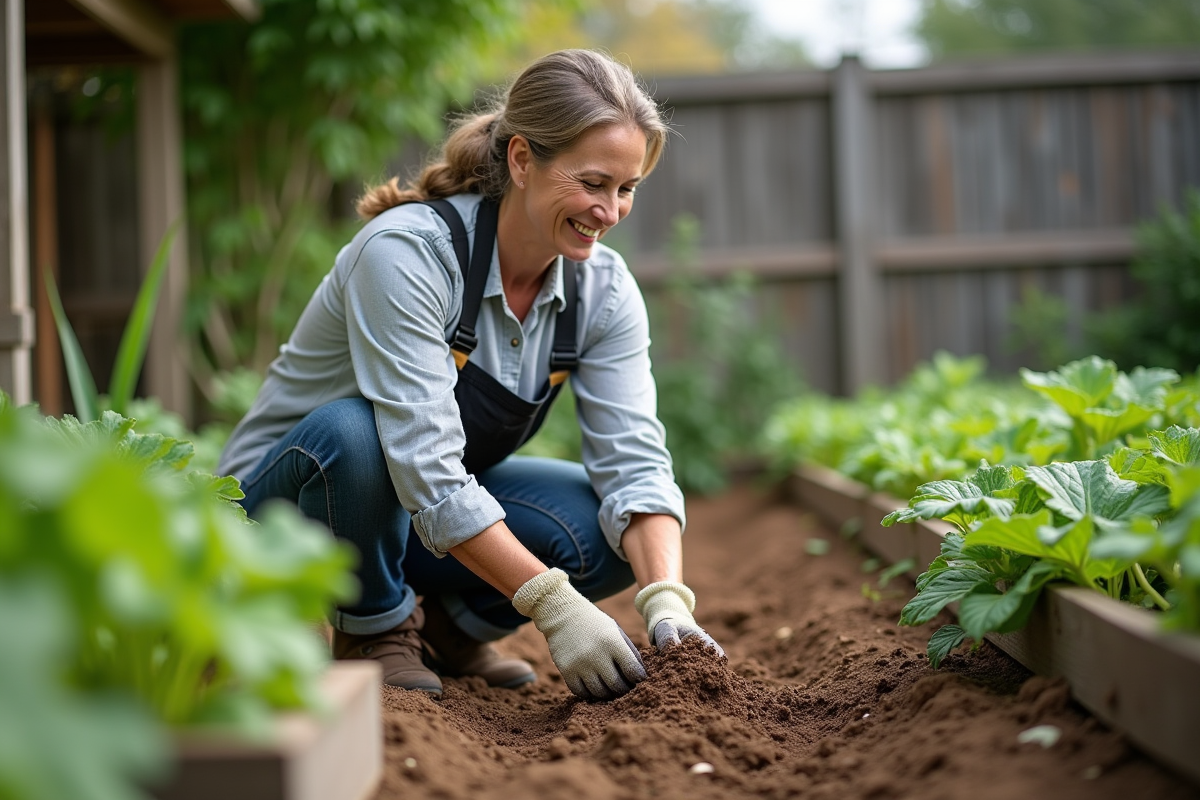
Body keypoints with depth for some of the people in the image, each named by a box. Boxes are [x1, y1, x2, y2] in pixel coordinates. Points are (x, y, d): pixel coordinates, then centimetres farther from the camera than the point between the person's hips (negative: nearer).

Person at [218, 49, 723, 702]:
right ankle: (374, 628, -10)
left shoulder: (602, 288, -12)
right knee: (351, 431, -38)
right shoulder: (405, 251, -30)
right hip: (285, 504, -4)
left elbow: (634, 463, -17)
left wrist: (667, 601, -34)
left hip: (445, 508, 5)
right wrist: (552, 605, -41)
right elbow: (426, 470, -36)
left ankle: (445, 625, 6)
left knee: (609, 532, -20)